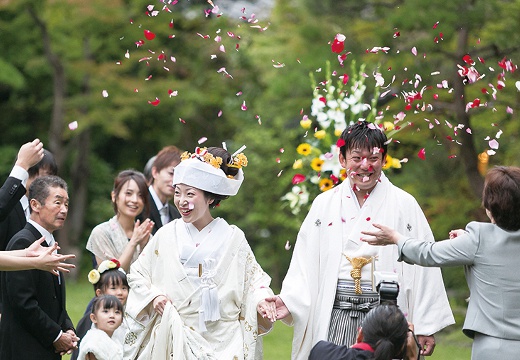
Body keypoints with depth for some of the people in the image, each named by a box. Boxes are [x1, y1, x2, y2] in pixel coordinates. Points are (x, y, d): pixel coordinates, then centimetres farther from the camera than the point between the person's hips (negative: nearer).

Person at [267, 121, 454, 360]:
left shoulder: (404, 204, 4)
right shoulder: (325, 204, 10)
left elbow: (422, 267, 1)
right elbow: (305, 266, 7)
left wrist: (426, 327, -2)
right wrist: (288, 300, -10)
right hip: (335, 318, 1)